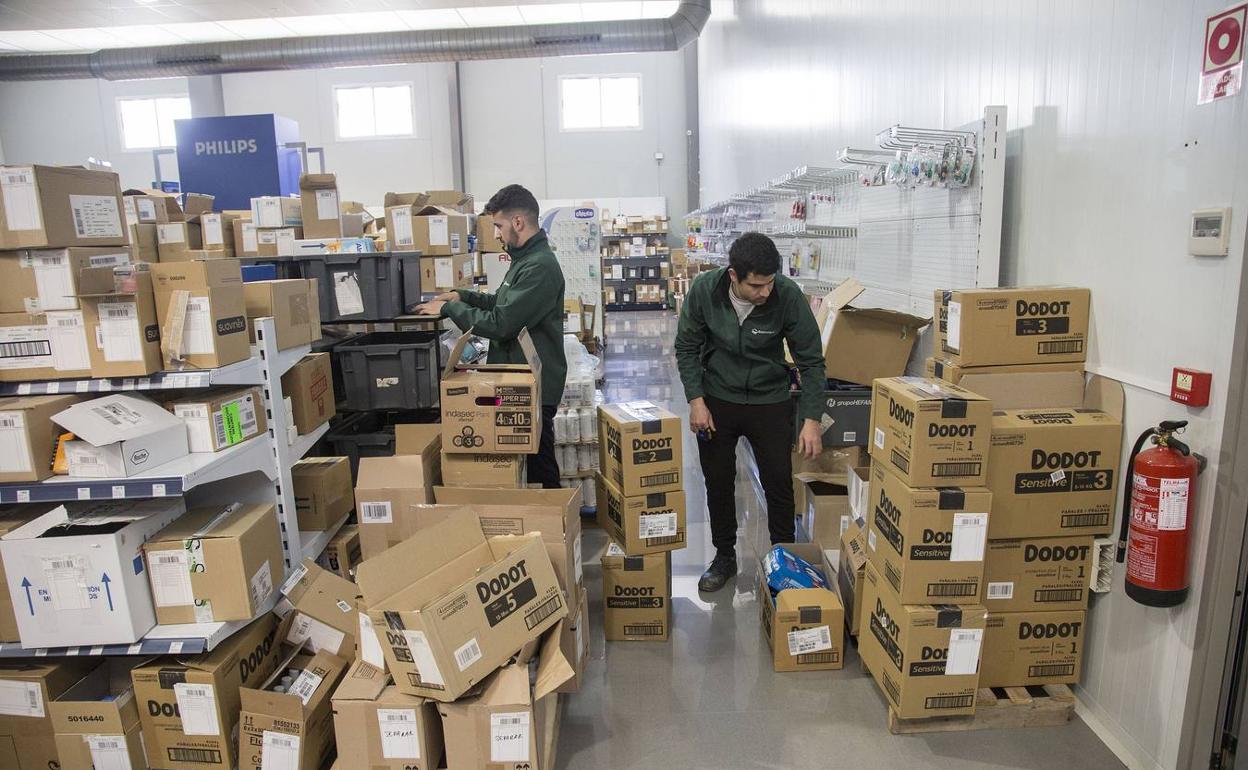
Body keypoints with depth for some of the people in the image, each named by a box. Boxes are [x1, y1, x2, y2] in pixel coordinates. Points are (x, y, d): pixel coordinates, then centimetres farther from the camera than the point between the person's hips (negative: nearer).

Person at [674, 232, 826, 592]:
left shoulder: (788, 295, -23)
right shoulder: (704, 290, -20)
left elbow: (811, 359, -13)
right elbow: (687, 347, -6)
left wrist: (811, 418, -17)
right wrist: (696, 400, -13)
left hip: (769, 401, -1)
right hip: (716, 400, 1)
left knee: (779, 484, 5)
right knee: (718, 483, 10)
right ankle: (724, 556, 29)